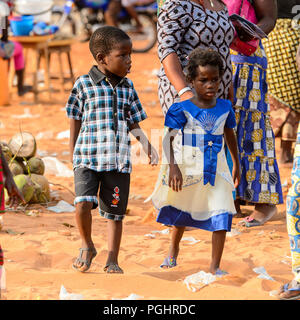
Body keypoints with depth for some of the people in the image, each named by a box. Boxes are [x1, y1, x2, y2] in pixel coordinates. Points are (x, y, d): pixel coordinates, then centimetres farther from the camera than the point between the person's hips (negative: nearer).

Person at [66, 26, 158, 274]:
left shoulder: (127, 87, 10)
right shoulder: (84, 85, -1)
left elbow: (133, 124, 16)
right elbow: (75, 122, 6)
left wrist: (148, 146, 2)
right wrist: (73, 156, 6)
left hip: (119, 160, 3)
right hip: (88, 158, -3)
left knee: (115, 211, 6)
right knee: (83, 203, -20)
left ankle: (112, 261, 20)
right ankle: (87, 247, 5)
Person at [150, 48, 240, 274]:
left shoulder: (225, 108, 1)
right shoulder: (182, 109, -10)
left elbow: (230, 135, 17)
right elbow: (168, 138, -13)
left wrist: (236, 164, 25)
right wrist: (173, 166, -24)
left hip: (217, 170, 2)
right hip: (189, 169, -2)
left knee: (221, 216, -10)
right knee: (181, 211, 19)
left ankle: (215, 266, -3)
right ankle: (174, 249, 46)